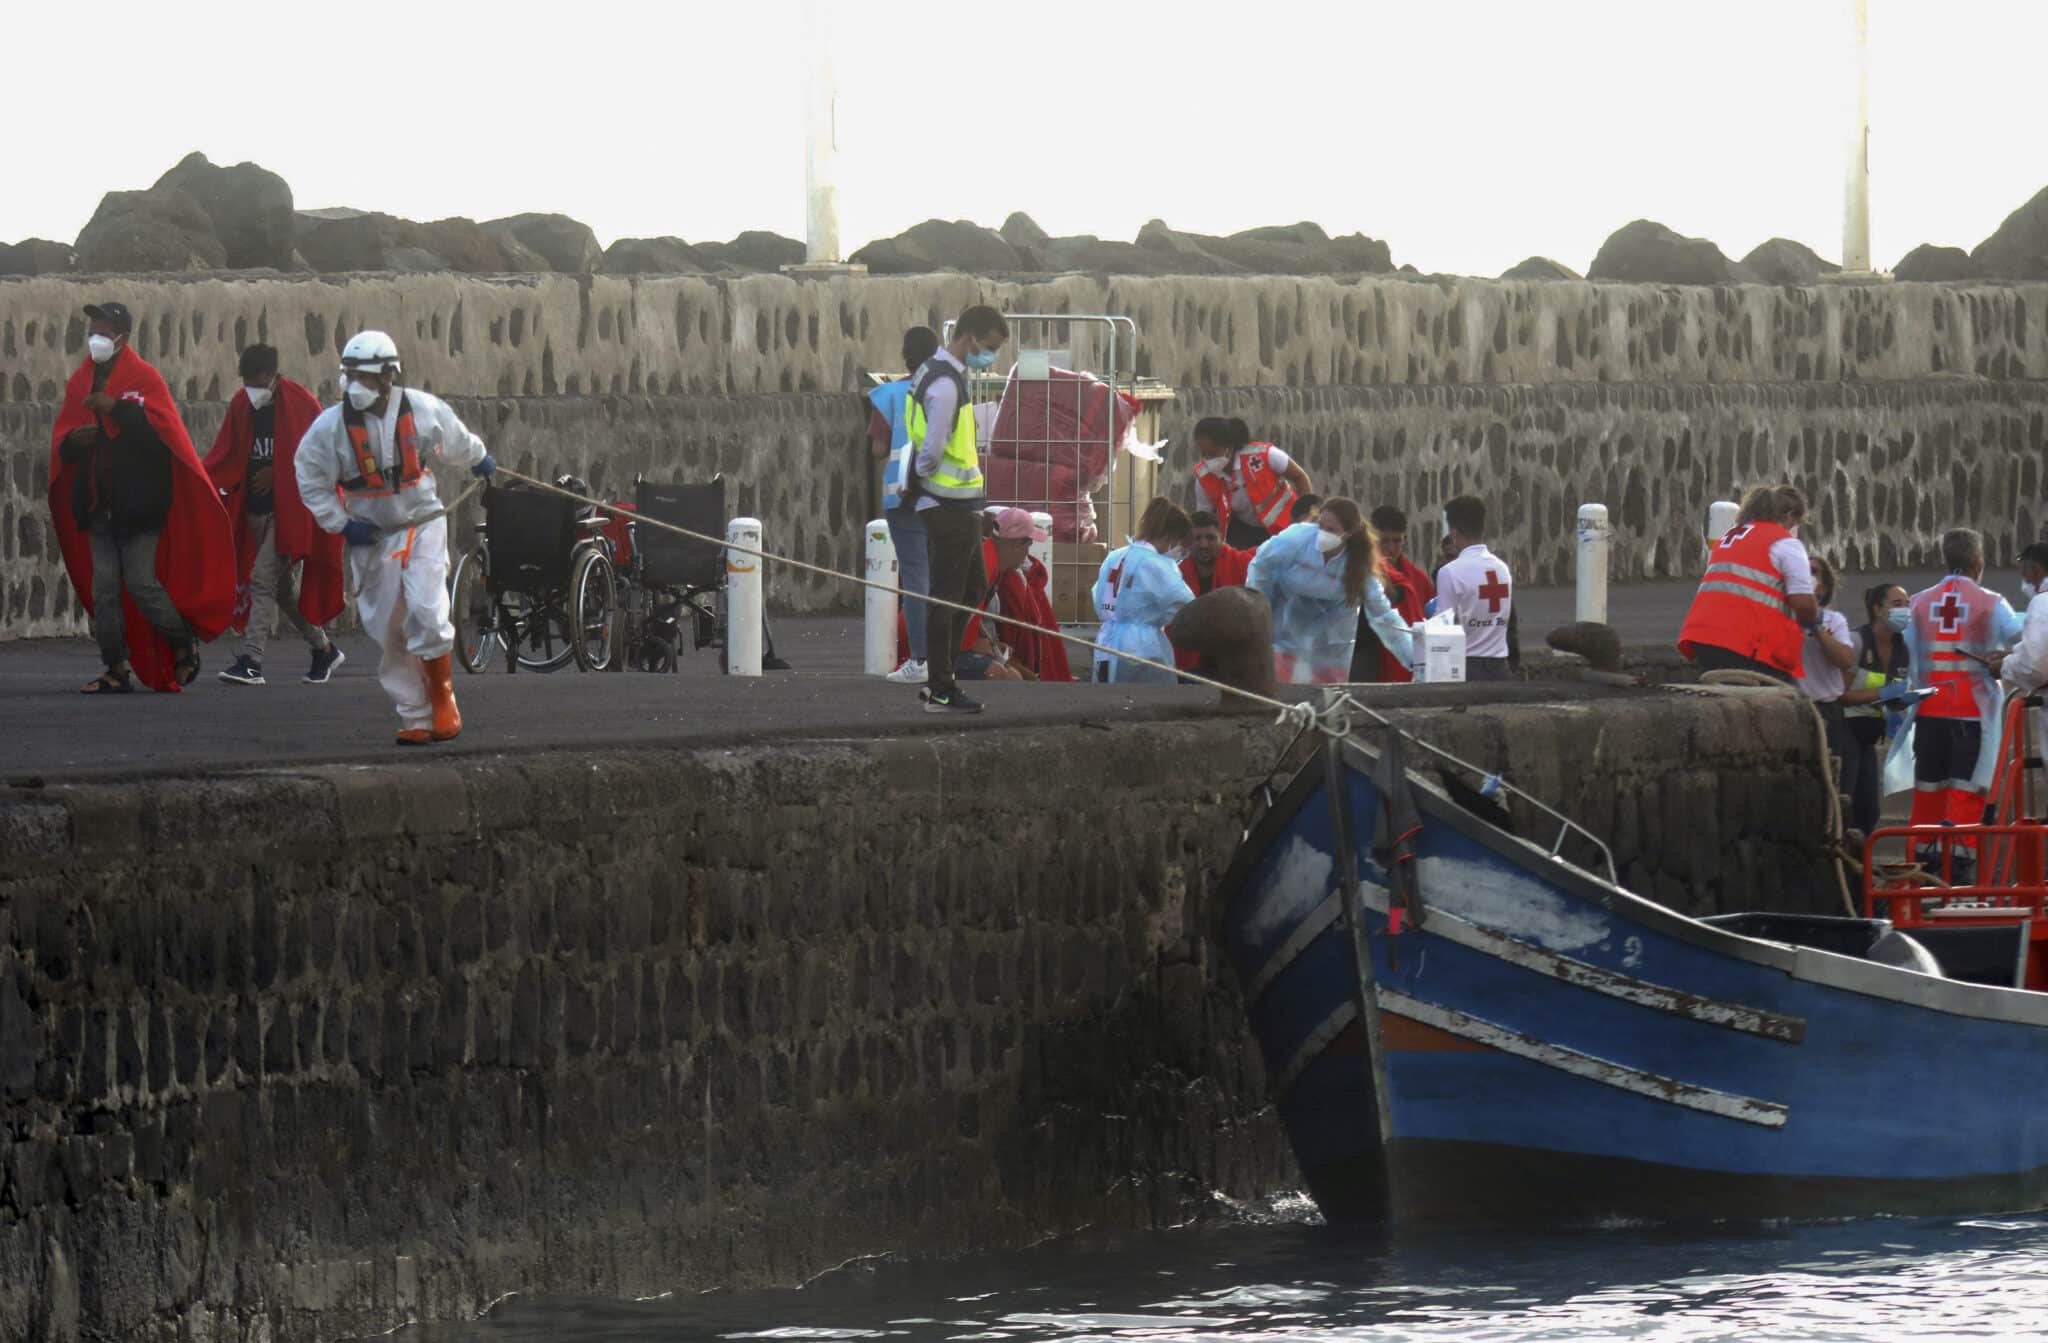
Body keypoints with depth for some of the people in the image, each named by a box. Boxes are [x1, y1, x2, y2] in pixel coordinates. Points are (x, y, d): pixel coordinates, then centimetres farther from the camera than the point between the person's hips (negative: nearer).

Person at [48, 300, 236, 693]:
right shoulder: (81, 380, 13)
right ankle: (118, 670, 6)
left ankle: (184, 645, 13)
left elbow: (163, 427, -15)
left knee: (141, 581, -9)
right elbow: (61, 437, 16)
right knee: (103, 587, 2)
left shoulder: (144, 377, -4)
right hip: (98, 502, 6)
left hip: (137, 502, -6)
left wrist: (117, 408, -22)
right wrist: (73, 440, -7)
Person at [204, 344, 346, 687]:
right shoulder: (241, 406, 8)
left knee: (263, 580, -16)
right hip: (255, 510, 7)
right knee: (283, 585, 14)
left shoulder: (300, 404, -10)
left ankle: (251, 660, -19)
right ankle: (324, 650, 29)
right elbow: (224, 456, 10)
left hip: (289, 508, -7)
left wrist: (278, 473, -14)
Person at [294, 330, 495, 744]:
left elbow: (456, 440, 16)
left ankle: (441, 695, 5)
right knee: (388, 632, 0)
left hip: (423, 526, -1)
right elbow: (311, 481, 1)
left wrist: (479, 461, 35)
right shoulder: (331, 426, -10)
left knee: (426, 612, -17)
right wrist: (342, 525, -6)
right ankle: (416, 717, 10)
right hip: (371, 537, 1)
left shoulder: (424, 410, -7)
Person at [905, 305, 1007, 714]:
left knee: (970, 590, 18)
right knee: (947, 599, -4)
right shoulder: (945, 385, -20)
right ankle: (939, 693, 1)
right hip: (950, 506, -10)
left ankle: (939, 678, 23)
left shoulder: (942, 375, 14)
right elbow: (932, 450, -22)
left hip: (958, 507, 10)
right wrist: (922, 477, -5)